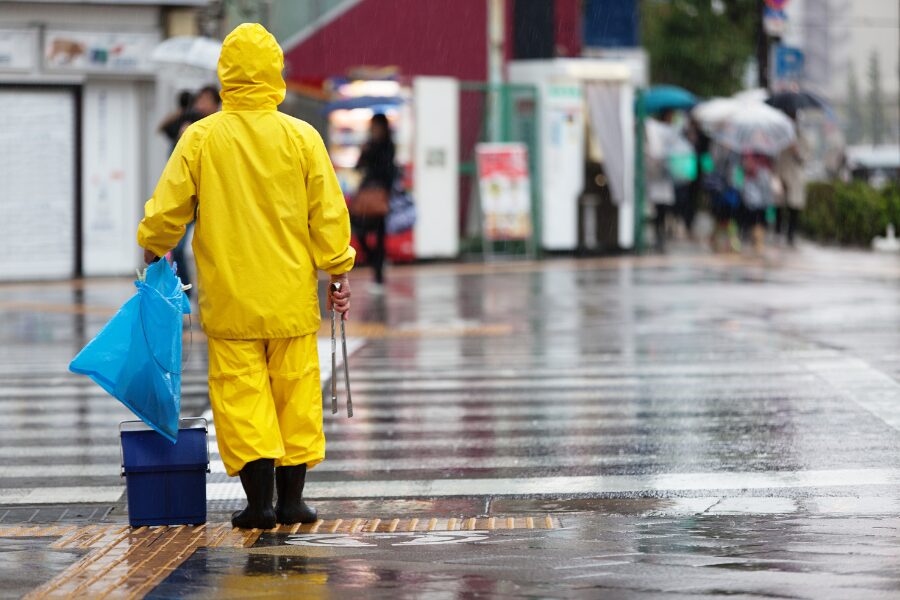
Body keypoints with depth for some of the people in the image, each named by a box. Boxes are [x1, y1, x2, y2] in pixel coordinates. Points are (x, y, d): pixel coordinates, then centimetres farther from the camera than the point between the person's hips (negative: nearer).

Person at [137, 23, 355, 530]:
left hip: (230, 297, -1)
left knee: (241, 393, 3)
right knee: (295, 392, 8)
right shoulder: (302, 137, -3)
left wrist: (154, 249, 20)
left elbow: (167, 211, 1)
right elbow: (329, 215, -1)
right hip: (292, 296, 1)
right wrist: (340, 272, 10)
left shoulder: (201, 139, -4)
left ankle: (260, 498, -3)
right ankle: (291, 498, 10)